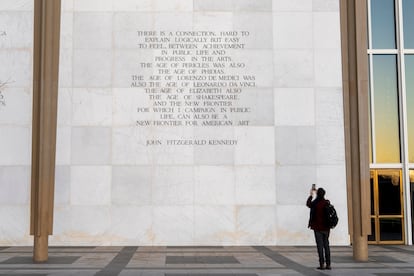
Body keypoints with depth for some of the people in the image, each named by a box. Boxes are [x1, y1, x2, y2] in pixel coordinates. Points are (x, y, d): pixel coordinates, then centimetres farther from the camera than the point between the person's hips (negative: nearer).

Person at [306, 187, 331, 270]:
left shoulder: (315, 203, -13)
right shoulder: (327, 203, -2)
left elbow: (308, 204, 8)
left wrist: (311, 195, 22)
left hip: (318, 228, -4)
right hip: (326, 228, 4)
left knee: (320, 246, 0)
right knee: (326, 245, 11)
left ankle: (322, 264, -2)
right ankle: (328, 264, 11)